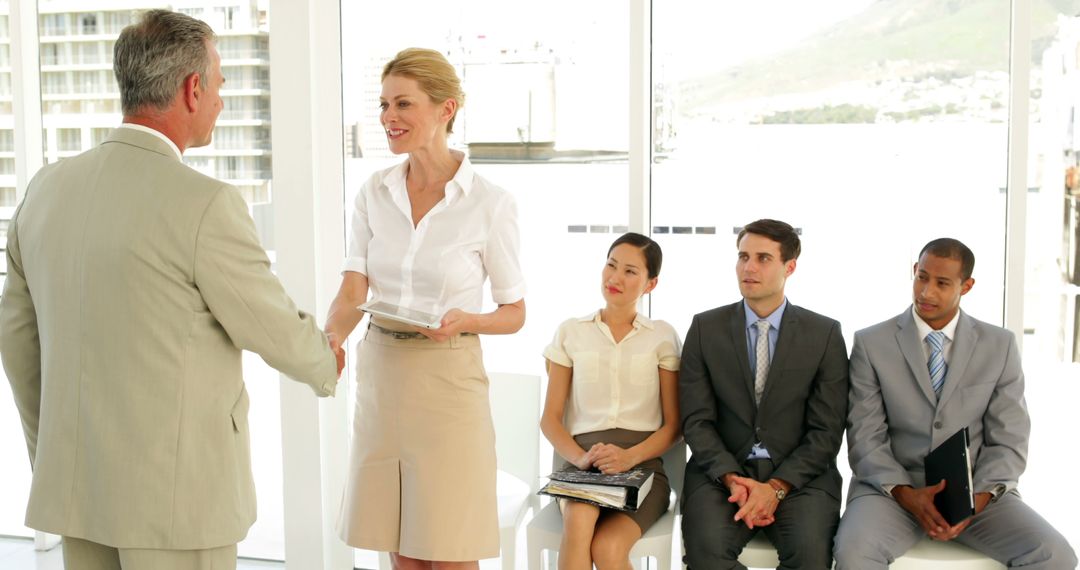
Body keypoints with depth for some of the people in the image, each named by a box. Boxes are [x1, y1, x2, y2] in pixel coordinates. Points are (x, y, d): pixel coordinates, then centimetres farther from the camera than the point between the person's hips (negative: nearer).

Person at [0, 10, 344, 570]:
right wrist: (324, 363, 14)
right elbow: (277, 330, -9)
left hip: (78, 485, 7)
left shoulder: (48, 188, 2)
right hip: (177, 490, -6)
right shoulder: (205, 204, -20)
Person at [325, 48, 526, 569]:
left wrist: (465, 320, -21)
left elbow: (515, 313, -1)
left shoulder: (490, 203, -9)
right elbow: (351, 294, -2)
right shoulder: (374, 193, 3)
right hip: (381, 376, 4)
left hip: (448, 381, -4)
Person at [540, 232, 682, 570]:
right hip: (581, 464, 1)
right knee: (578, 522, -35)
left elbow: (673, 425, 6)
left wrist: (630, 456, -13)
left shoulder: (663, 337, 10)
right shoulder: (571, 333, 13)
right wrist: (580, 457, -11)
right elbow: (550, 418, 10)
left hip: (642, 463, 0)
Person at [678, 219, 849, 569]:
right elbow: (697, 420, 2)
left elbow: (826, 431, -1)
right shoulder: (705, 329, 6)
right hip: (723, 472, 0)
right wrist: (732, 479, -14)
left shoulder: (825, 334, 3)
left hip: (798, 476, 0)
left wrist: (777, 487, -14)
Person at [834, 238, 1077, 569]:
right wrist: (906, 494, -18)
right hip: (893, 487, -2)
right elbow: (866, 439, -3)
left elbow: (1008, 441, 4)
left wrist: (978, 497, -14)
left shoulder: (1000, 346, 6)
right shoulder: (871, 344, 1)